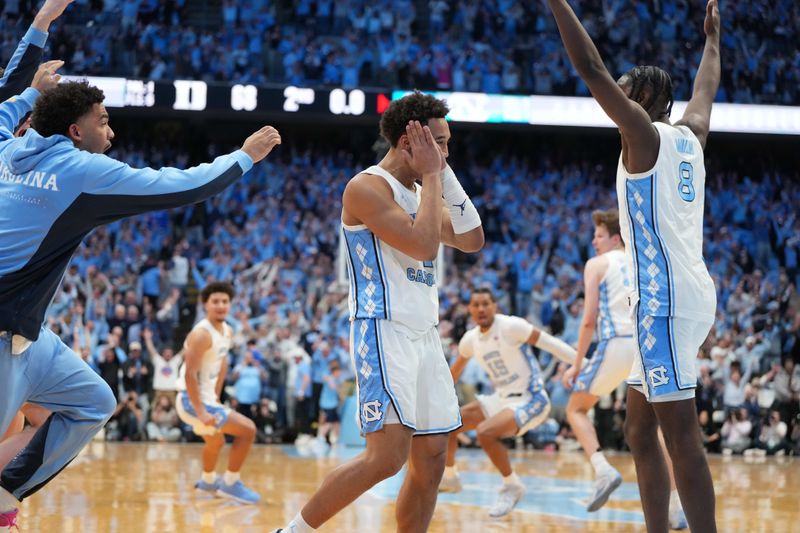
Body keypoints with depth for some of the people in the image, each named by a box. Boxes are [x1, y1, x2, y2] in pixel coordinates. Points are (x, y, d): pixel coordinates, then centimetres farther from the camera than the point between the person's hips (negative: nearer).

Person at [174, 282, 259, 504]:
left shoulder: (227, 332, 7)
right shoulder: (202, 334, -22)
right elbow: (189, 375, -26)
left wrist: (216, 397, 20)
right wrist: (201, 413, -29)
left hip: (206, 398, 10)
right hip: (193, 401, -10)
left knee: (216, 442, 34)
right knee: (247, 429, -13)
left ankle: (208, 481, 60)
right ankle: (230, 484, -2)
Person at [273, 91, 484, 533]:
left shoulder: (421, 190, 17)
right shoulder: (368, 188, -11)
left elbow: (471, 241, 12)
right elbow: (423, 245, -21)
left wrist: (447, 176, 7)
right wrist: (432, 176, -12)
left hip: (424, 336, 9)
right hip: (384, 334, -9)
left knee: (430, 460, 5)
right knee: (387, 456, -16)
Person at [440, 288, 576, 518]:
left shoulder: (511, 326, -18)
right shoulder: (470, 339, 4)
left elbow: (549, 343, -19)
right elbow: (455, 371, 21)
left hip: (530, 400, -8)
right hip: (501, 398, 8)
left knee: (485, 432, -30)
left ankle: (512, 487, -12)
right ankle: (449, 479, 27)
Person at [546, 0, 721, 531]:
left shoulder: (645, 132, -6)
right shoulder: (691, 136, 15)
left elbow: (592, 68, -12)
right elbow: (707, 88, 35)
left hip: (666, 299, -9)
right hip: (677, 294, 9)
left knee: (681, 435, -11)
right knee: (641, 431, 14)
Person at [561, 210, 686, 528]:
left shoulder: (597, 264, 8)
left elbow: (589, 320, -1)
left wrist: (577, 365, 5)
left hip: (617, 344, -4)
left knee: (576, 409, 16)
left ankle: (602, 469, -10)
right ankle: (675, 507, 6)